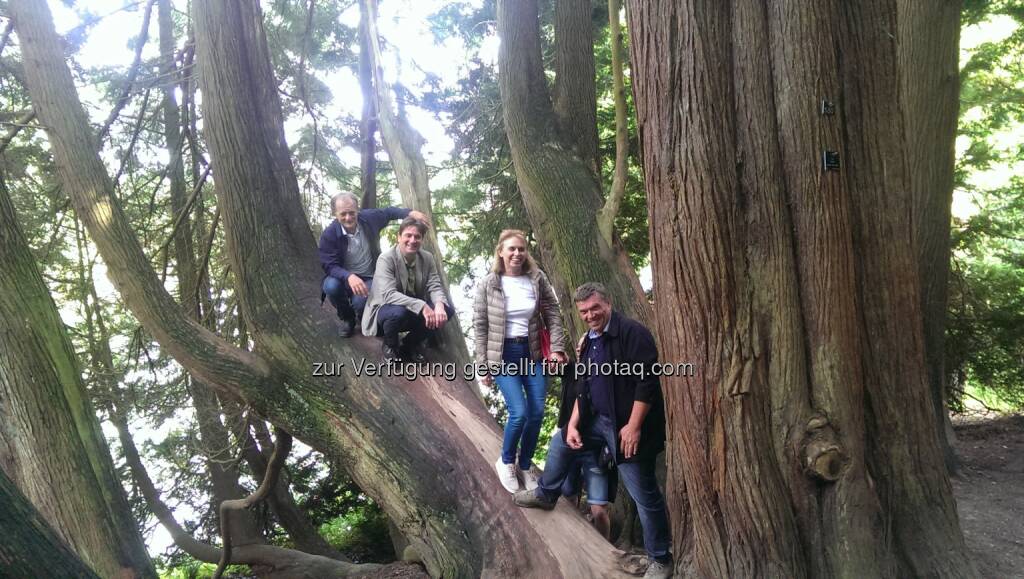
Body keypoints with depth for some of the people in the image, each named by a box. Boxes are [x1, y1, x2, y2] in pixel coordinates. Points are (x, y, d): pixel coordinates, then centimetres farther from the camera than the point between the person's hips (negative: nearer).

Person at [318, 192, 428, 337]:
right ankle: (347, 319, -1)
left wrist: (410, 213, -8)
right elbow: (330, 265, -23)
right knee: (331, 287, -34)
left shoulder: (369, 217, -12)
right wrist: (349, 276, -44)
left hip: (369, 277, 0)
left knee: (360, 302, -31)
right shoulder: (329, 235, -19)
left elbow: (389, 212, 9)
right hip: (344, 277, 0)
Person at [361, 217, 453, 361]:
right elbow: (389, 294, -31)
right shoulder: (386, 259, -20)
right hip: (386, 310, -5)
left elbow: (435, 287, -8)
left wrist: (439, 305, -33)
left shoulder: (427, 258, -3)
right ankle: (390, 345, -3)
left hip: (415, 312, 5)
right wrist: (421, 306, -42)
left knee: (447, 311, -18)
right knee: (398, 312, -39)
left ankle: (411, 344, 6)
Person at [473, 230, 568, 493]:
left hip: (533, 352, 3)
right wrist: (482, 364, -6)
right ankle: (506, 461, 16)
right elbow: (480, 326, -4)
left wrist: (557, 348, -8)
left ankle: (525, 465, 27)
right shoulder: (488, 285, -8)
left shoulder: (537, 279, -2)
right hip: (503, 354, -3)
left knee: (537, 413, 3)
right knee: (519, 413, -13)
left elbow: (552, 313, 2)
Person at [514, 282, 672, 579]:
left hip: (626, 426, -8)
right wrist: (572, 424, 6)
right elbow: (582, 387, 15)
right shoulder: (589, 341, 11)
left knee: (644, 494, -1)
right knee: (560, 442, 23)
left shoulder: (633, 332, -16)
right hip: (597, 419, 8)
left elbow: (646, 382, -21)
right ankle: (546, 495, 47)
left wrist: (633, 426, -23)